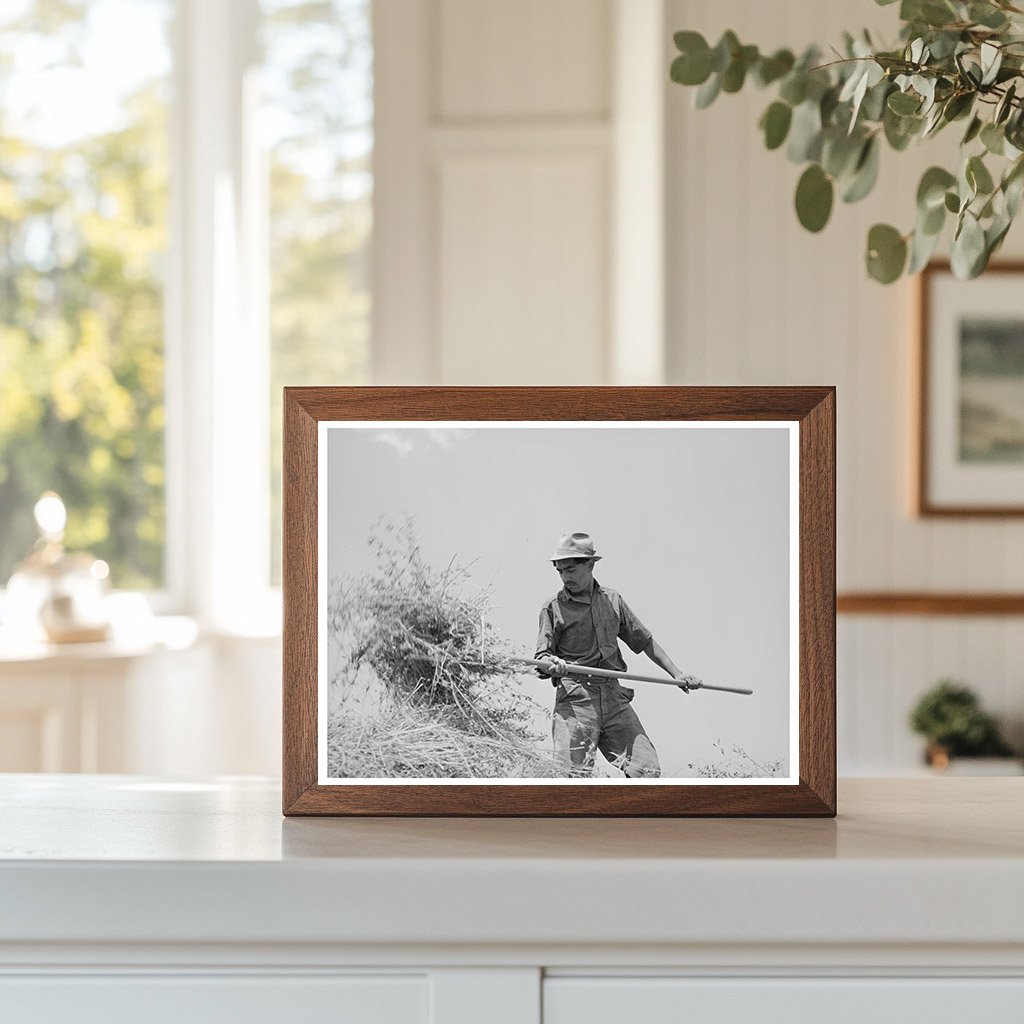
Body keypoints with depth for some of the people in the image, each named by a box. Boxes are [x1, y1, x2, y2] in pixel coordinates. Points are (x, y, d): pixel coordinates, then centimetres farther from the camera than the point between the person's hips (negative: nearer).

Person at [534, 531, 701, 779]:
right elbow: (541, 657, 1)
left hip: (614, 697, 4)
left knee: (647, 768, -6)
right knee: (573, 777, -16)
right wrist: (549, 664, -23)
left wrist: (676, 674, 19)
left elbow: (644, 640, 23)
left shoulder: (612, 600, 16)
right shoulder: (553, 608, 5)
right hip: (575, 701, -4)